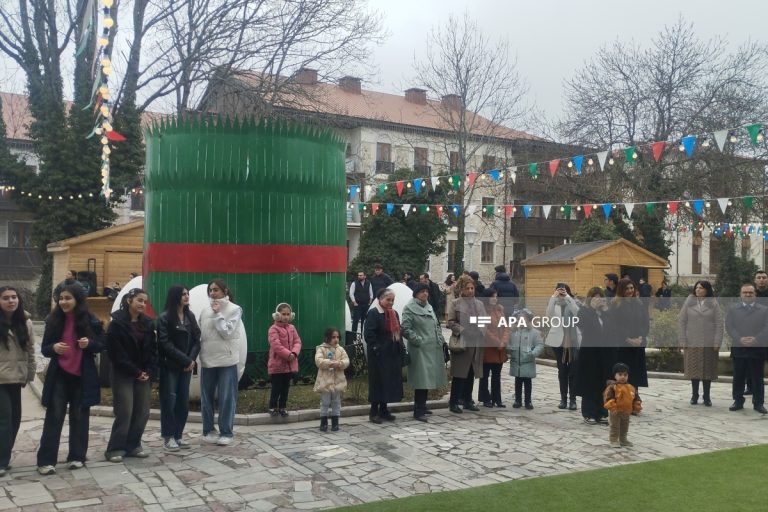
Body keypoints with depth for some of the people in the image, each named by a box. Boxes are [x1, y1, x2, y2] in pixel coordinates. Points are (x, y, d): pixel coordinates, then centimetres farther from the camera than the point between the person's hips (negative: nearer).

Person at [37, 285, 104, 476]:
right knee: (54, 416, -2)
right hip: (59, 375, 1)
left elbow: (102, 345, 1)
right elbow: (44, 349, 4)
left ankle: (77, 456, 19)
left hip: (83, 375, 0)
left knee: (79, 416, 8)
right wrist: (53, 348, -18)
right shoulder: (53, 320, 0)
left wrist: (89, 343, -20)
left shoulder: (91, 321, -5)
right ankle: (46, 460, 2)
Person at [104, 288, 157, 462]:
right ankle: (115, 449, 5)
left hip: (144, 374, 5)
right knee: (124, 413, -6)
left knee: (142, 412, 5)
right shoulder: (117, 323, -9)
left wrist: (150, 372, -5)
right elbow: (116, 353, -12)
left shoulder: (148, 323, 8)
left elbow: (153, 350, 8)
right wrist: (135, 372, -13)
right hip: (123, 374, -5)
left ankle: (133, 446, 17)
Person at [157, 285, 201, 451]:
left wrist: (192, 359, -9)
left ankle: (178, 435, 15)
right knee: (169, 401, -2)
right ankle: (168, 437, 6)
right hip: (170, 366, -5)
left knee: (183, 401, 6)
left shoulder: (190, 316, 10)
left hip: (186, 366, 5)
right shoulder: (164, 318, -6)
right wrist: (185, 360, -15)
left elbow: (196, 340, 8)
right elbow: (166, 344, -13)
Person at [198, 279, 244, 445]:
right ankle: (208, 430, 22)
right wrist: (197, 354, 3)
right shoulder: (205, 311, 9)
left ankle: (226, 432, 8)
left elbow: (227, 332, -12)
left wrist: (217, 314, -11)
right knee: (206, 397, 10)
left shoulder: (234, 309, -4)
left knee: (226, 398, 0)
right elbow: (198, 333, 10)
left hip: (227, 360, -4)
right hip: (207, 360, 4)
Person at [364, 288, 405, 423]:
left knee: (390, 382, 11)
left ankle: (384, 410, 22)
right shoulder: (373, 313, -10)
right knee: (378, 382, -1)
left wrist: (401, 347, 10)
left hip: (393, 355, 7)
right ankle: (374, 412, 8)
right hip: (379, 356, -7)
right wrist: (377, 349, -19)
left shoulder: (394, 314, 14)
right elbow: (369, 335, -16)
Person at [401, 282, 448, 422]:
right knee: (422, 380, -9)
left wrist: (441, 339, 14)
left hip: (433, 349, 8)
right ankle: (418, 411, -4)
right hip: (420, 350, -8)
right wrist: (419, 340, -15)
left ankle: (422, 407, 24)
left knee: (428, 379, 12)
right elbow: (406, 329, -14)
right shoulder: (409, 308, -6)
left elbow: (437, 325, 26)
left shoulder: (429, 307, 18)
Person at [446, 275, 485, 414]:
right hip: (461, 343, -5)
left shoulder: (479, 304, 16)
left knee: (471, 374, 11)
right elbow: (450, 322, -6)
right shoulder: (455, 304, 0)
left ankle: (467, 401, 21)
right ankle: (453, 402, 5)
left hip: (477, 344, 5)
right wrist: (462, 331, -18)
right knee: (459, 374, -3)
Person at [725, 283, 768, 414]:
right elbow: (729, 327, -1)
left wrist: (756, 339, -17)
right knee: (738, 377, 7)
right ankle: (738, 401, 16)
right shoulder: (733, 309, 9)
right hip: (738, 348, 1)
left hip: (757, 349, -1)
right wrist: (740, 339, -15)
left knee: (757, 378, 5)